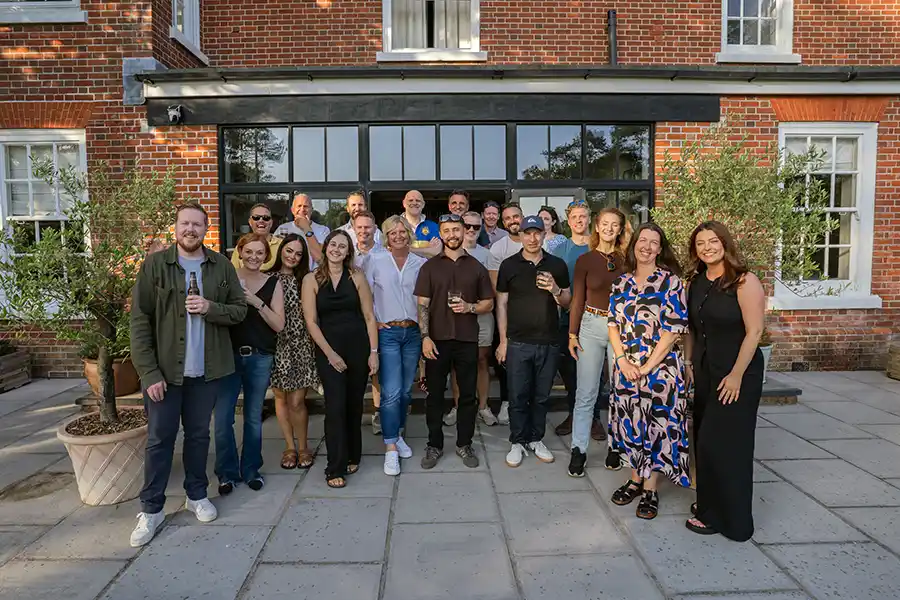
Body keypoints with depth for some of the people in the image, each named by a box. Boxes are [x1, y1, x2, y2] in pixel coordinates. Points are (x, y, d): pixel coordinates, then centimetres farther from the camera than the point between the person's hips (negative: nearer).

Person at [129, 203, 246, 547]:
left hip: (206, 369, 2)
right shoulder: (154, 264, -5)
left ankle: (196, 495, 31)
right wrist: (149, 372, -13)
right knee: (159, 439, 6)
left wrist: (211, 308, -17)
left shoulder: (221, 266, 2)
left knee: (199, 434, 15)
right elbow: (140, 321, -8)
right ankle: (151, 510, 19)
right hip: (164, 370, -2)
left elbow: (239, 309, 4)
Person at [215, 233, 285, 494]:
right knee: (222, 418, -2)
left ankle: (251, 469, 27)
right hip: (228, 355, 0)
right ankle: (227, 472, 17)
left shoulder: (273, 283, 2)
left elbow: (279, 325, -3)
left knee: (254, 418, 10)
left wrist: (257, 302, -15)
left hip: (260, 358, 1)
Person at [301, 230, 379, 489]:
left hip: (358, 347, 2)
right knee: (335, 406, -6)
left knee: (354, 405, 10)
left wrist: (373, 351, -4)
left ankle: (352, 456, 29)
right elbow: (311, 321, -3)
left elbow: (369, 316, 2)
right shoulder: (311, 280, 0)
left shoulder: (356, 277, 3)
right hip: (328, 349, -2)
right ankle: (335, 468, 6)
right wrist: (330, 353, -9)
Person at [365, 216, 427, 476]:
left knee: (406, 390, 11)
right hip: (386, 332, -3)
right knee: (391, 392, -9)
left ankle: (396, 434, 30)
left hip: (413, 332, 3)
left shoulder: (421, 264, 6)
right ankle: (390, 449, 0)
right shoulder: (375, 261, 1)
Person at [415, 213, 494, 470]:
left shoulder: (476, 267, 8)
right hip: (437, 339, -1)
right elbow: (422, 304, -1)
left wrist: (469, 307, -12)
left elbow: (489, 303, 9)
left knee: (467, 395, 7)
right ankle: (434, 445, 19)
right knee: (435, 394, 6)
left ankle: (464, 444, 22)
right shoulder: (430, 266, 4)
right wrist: (425, 337, -12)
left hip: (467, 340, 1)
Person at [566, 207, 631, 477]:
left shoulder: (627, 260, 4)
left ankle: (616, 446, 24)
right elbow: (578, 300, 2)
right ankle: (578, 450, 12)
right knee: (586, 392, 2)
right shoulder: (585, 260, 2)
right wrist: (572, 334, 0)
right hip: (591, 326, -1)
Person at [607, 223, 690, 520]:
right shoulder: (621, 283, 7)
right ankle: (635, 479, 31)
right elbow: (614, 325, 6)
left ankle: (650, 489, 21)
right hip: (626, 368, 4)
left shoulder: (670, 281, -7)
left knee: (657, 426, 5)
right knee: (631, 424, 13)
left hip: (660, 368, -4)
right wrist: (623, 360, -8)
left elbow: (673, 330, -12)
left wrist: (647, 367, -14)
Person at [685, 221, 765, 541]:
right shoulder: (696, 282, 6)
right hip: (704, 371, 7)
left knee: (723, 442, -1)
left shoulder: (744, 282, -14)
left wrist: (736, 375, -18)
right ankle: (709, 503, 30)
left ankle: (723, 516, 15)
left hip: (736, 373, -7)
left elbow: (754, 331, -16)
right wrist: (690, 363, 9)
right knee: (705, 439, 14)